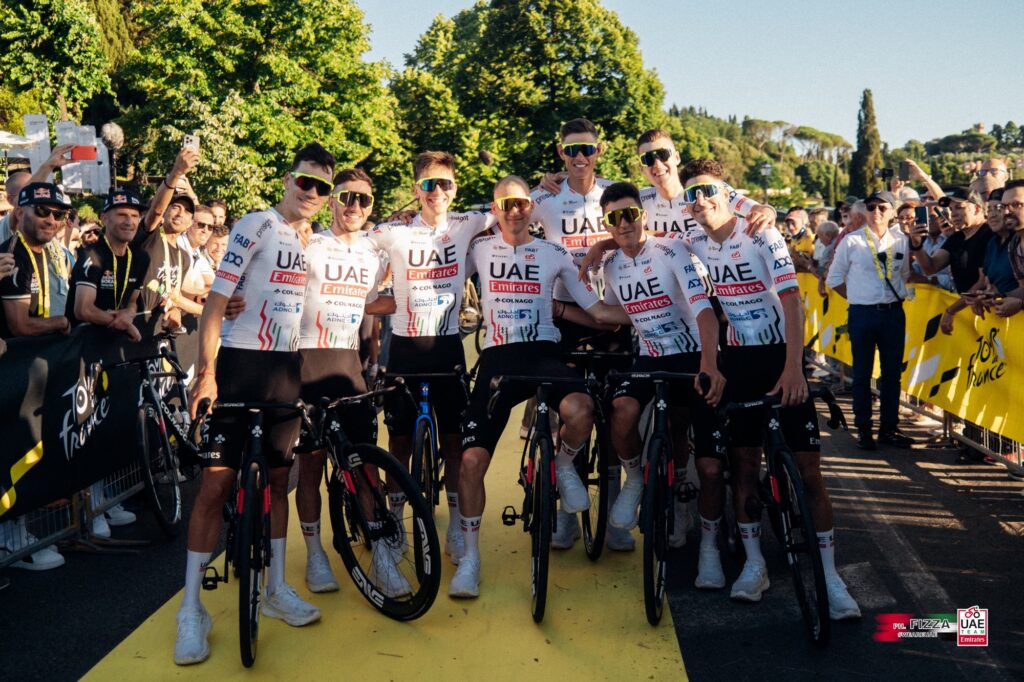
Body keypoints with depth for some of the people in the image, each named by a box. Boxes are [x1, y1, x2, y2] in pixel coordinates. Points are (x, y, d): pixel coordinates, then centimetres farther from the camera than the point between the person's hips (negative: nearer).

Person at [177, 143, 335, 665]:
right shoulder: (258, 226, -8)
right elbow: (216, 300, -13)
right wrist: (205, 372, -20)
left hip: (285, 369, 6)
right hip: (240, 365, -6)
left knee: (278, 477, 12)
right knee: (217, 482, -7)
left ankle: (276, 589, 25)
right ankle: (190, 610, 0)